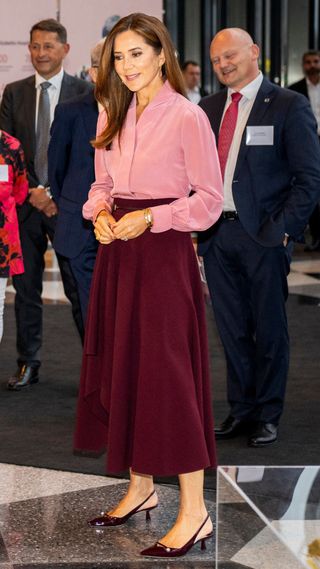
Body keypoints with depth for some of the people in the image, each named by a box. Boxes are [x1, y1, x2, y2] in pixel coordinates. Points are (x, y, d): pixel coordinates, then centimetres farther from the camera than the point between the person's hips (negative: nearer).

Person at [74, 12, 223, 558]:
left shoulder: (187, 117, -11)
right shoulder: (113, 117, 10)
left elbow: (209, 200, -9)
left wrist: (151, 218, -19)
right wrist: (100, 213, -3)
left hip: (165, 253, -7)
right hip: (116, 251, 7)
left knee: (168, 374, -7)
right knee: (120, 367, 11)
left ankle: (194, 513, -1)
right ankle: (140, 488, 26)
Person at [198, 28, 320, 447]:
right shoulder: (208, 109, 12)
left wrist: (284, 229, -13)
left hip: (264, 235, -5)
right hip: (216, 235, 5)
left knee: (269, 330, 4)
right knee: (232, 330, 11)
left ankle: (268, 415, 15)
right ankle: (241, 409, 22)